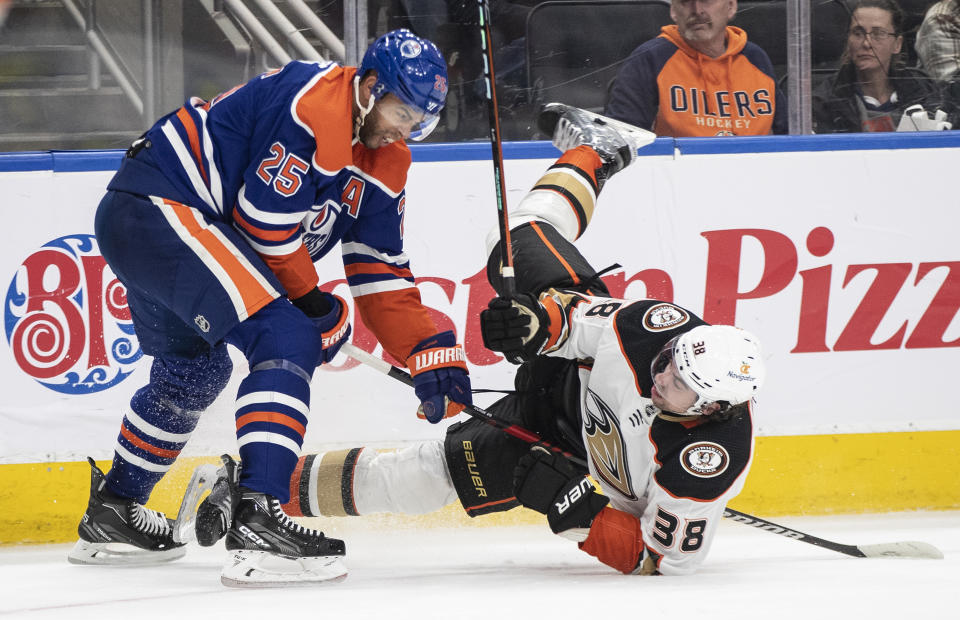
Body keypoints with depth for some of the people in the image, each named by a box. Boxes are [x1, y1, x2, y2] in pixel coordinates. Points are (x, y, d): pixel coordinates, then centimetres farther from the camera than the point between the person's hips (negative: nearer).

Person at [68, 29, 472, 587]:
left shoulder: (382, 163, 11)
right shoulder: (315, 104, -19)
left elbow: (383, 274, 13)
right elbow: (265, 220, -20)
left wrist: (433, 353, 3)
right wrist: (312, 301, -6)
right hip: (159, 206, -11)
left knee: (196, 370, 28)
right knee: (285, 339, -20)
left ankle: (111, 516, 44)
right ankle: (258, 518, -29)